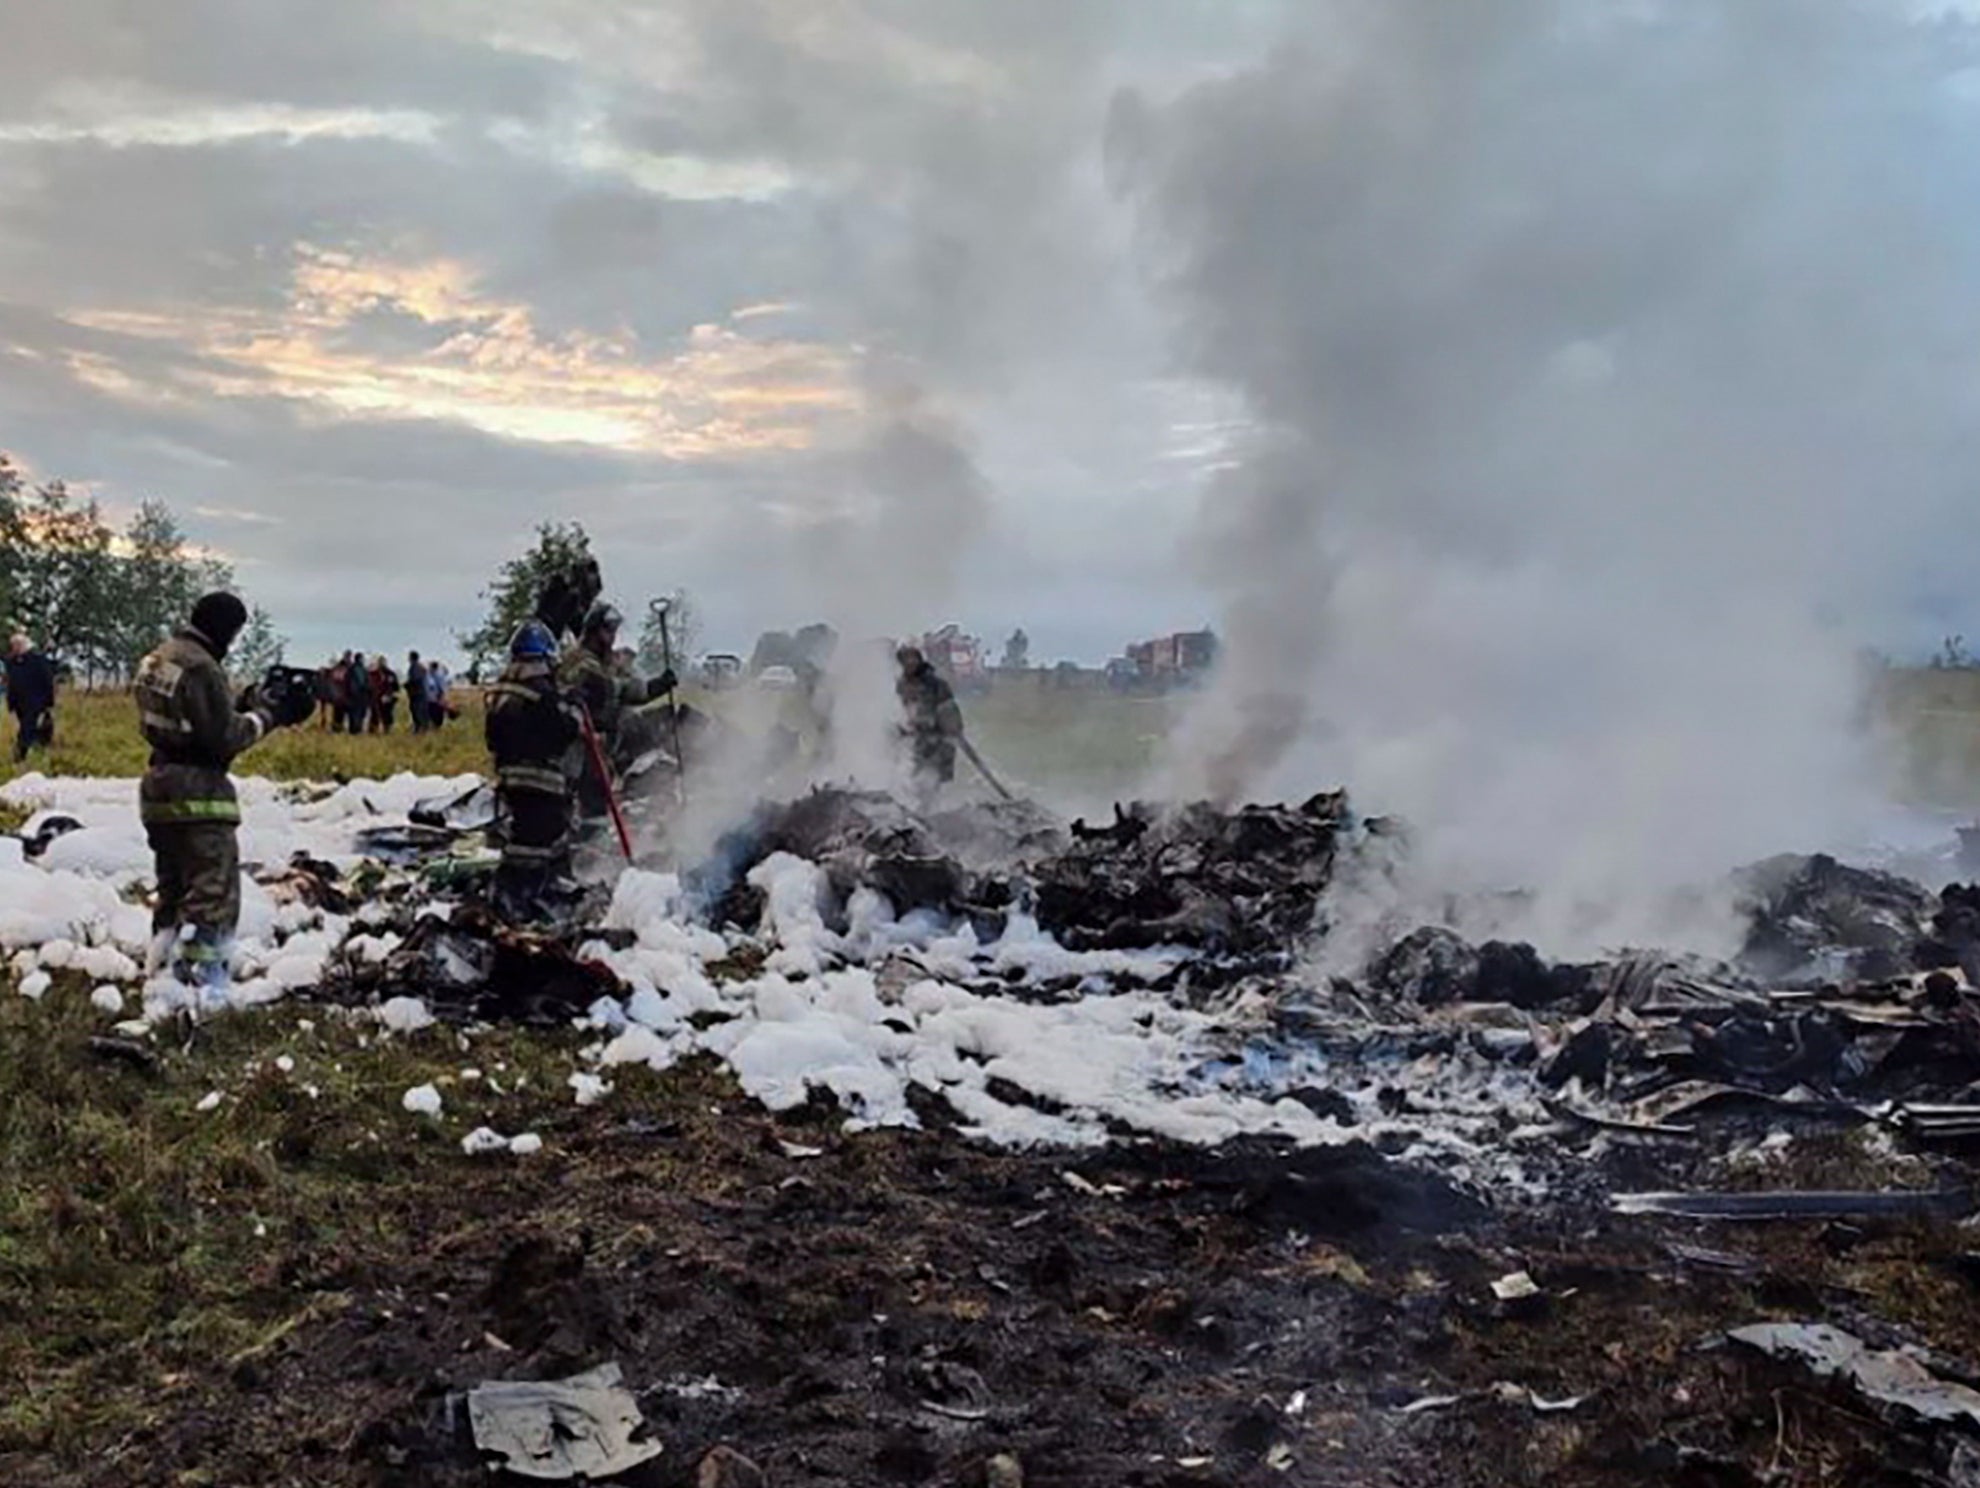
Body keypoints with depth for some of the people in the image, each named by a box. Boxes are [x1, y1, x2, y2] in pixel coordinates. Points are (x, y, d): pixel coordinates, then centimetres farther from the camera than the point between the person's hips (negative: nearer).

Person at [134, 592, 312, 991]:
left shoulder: (156, 659, 12)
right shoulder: (201, 667, -18)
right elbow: (224, 737, -19)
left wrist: (246, 704, 8)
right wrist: (269, 714, -8)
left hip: (158, 791, 10)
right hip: (198, 795, -10)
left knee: (173, 888, 20)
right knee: (213, 897, -4)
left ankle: (162, 970, 26)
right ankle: (201, 978, -7)